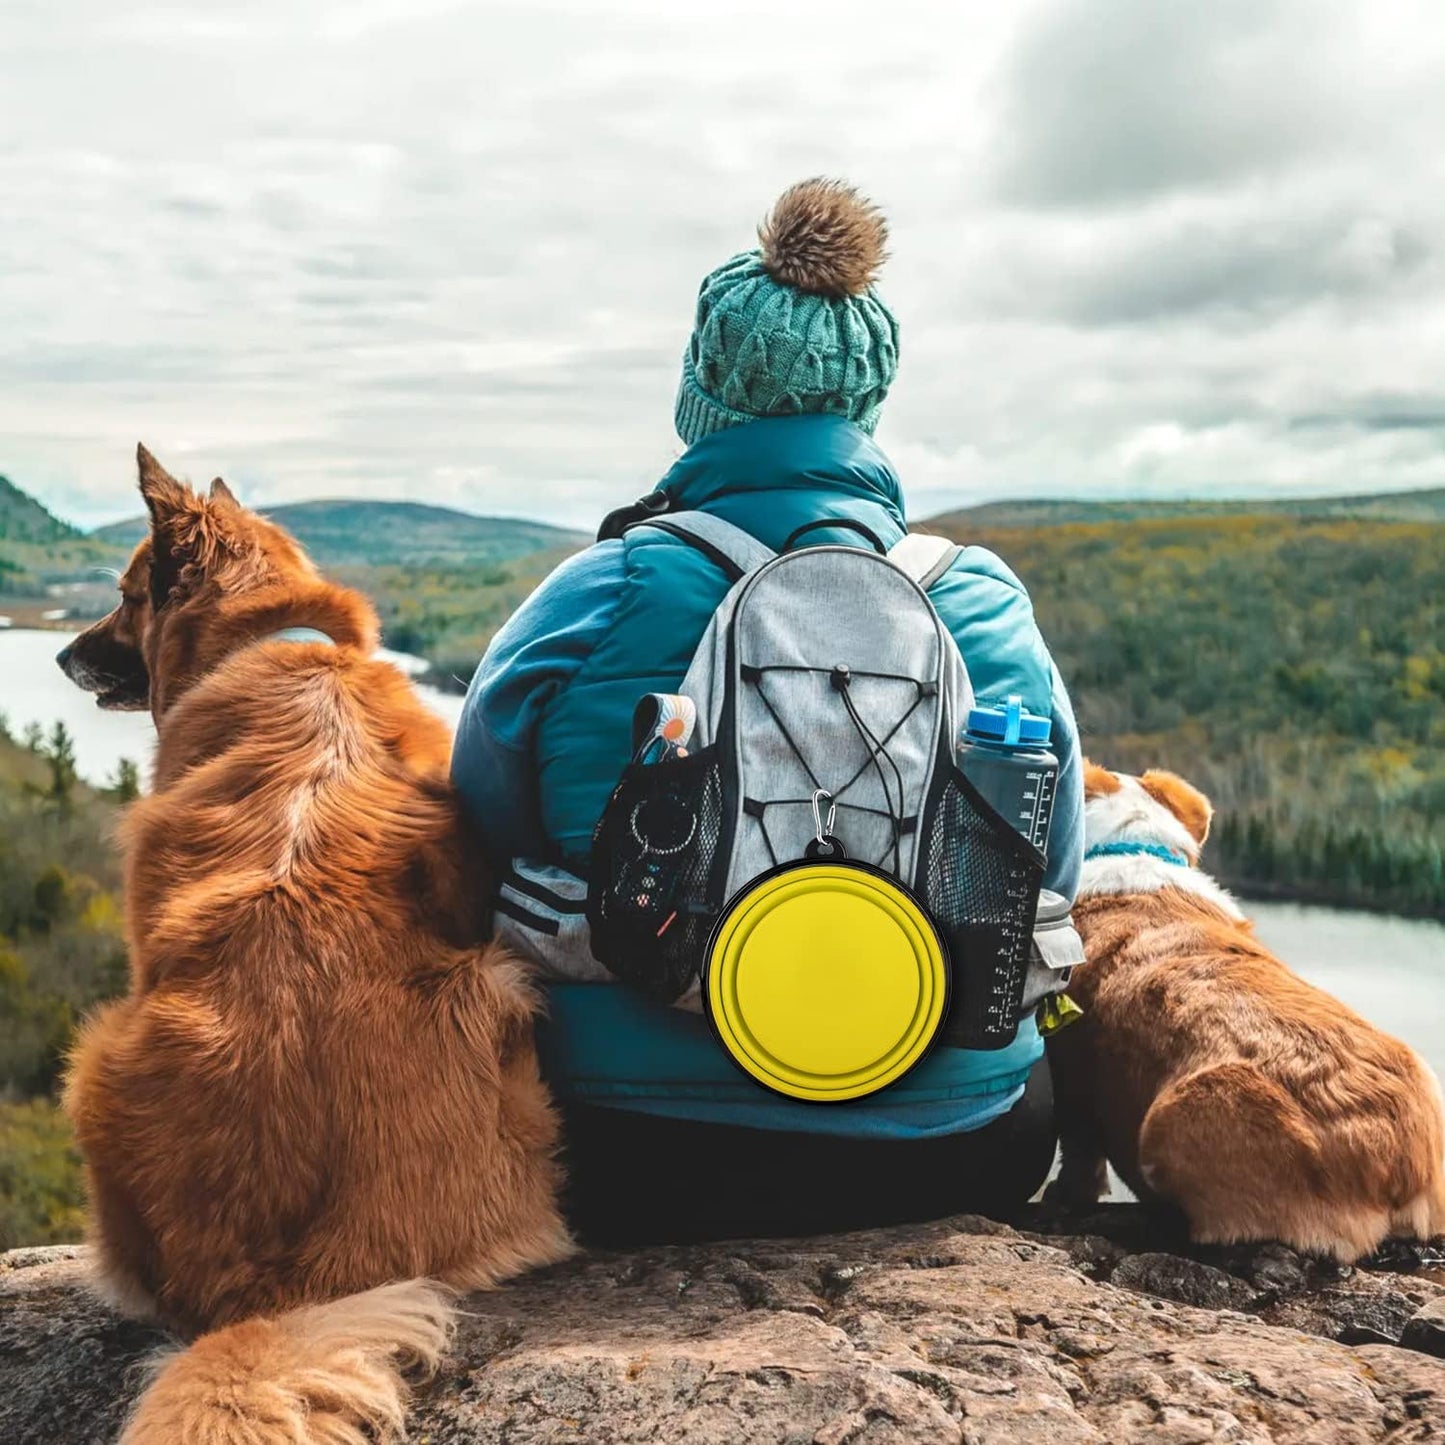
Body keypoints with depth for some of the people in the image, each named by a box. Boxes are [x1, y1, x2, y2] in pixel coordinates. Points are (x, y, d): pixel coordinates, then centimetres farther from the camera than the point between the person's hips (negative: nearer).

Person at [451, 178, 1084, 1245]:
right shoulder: (989, 606, -5)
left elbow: (482, 842, 1)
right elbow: (1050, 878, 6)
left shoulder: (595, 598, -12)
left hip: (636, 1180, -1)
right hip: (954, 1163, 2)